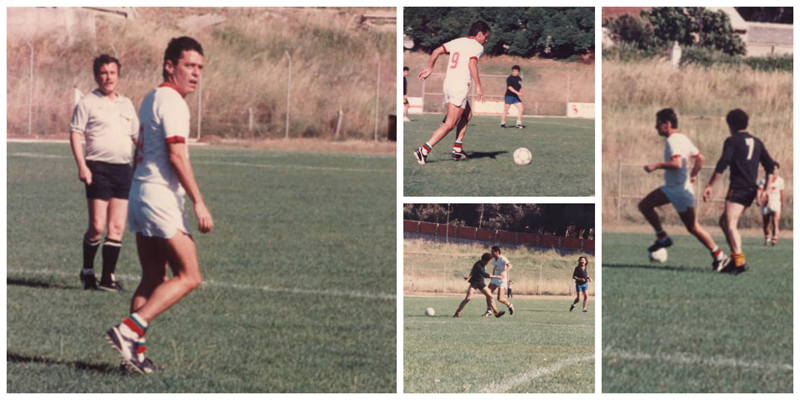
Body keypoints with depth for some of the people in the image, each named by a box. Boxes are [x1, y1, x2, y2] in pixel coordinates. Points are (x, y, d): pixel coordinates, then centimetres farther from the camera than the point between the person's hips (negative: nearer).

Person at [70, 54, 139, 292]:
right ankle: (87, 271, 10)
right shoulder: (88, 103, 1)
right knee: (97, 227, -8)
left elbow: (137, 136, 24)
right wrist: (82, 165, -14)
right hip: (99, 169, -5)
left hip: (123, 169, 5)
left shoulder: (126, 105, 17)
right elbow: (75, 134, -4)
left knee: (117, 228, 1)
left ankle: (108, 277, 6)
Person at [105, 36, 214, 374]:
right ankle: (129, 330, -16)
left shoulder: (151, 99, 18)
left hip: (140, 193, 10)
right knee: (188, 276, -8)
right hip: (161, 197, -10)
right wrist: (199, 203, -18)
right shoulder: (172, 102, -12)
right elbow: (177, 156, -19)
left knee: (153, 279, 10)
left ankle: (135, 350, 5)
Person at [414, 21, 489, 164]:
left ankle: (457, 150, 21)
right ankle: (424, 150, -15)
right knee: (450, 124, -6)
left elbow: (436, 52, 15)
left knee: (467, 114, 25)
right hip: (460, 85, -8)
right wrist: (478, 86, -24)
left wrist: (430, 69, 27)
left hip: (448, 83, 8)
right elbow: (472, 64, -22)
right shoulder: (477, 47, -5)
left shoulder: (457, 42, 16)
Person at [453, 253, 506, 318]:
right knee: (468, 298, -17)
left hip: (481, 283, 8)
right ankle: (457, 313, -8)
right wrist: (496, 276, -27)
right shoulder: (478, 266, -28)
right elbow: (485, 275, -33)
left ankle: (496, 313, 5)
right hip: (474, 283, -8)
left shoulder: (482, 263, 0)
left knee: (490, 296, 1)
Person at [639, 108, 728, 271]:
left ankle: (719, 256, 2)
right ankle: (662, 238, 8)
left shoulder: (673, 141, -17)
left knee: (693, 227, -5)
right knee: (644, 205, 5)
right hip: (671, 187, 10)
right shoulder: (682, 138, 13)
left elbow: (677, 164, -31)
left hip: (680, 189, -10)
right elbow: (700, 158, 18)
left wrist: (656, 166, -24)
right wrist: (693, 175, 23)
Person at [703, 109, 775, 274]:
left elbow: (722, 165, -13)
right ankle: (735, 257, 14)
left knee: (731, 225, -15)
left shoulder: (732, 141, -2)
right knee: (723, 221, 19)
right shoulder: (756, 142, 18)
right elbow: (770, 166, 16)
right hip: (751, 190, 8)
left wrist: (709, 186, -12)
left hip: (738, 188, -8)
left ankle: (740, 261, -32)